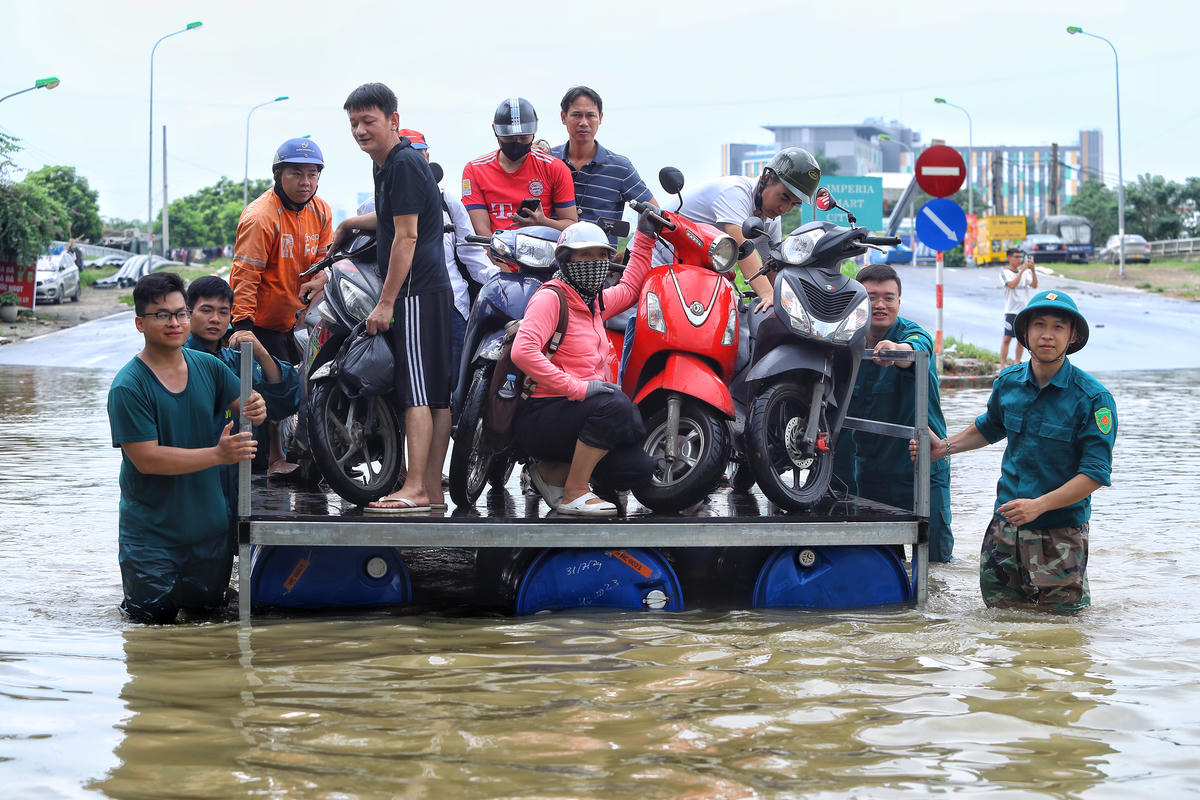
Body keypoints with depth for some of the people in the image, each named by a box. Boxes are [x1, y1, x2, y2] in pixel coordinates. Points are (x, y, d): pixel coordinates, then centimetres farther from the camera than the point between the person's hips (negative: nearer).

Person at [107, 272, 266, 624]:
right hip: (150, 527, -5)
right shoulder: (127, 387, -17)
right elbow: (147, 459, -23)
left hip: (208, 522, 5)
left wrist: (257, 409, -26)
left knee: (207, 605, 14)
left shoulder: (208, 367, -1)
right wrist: (218, 454, -30)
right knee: (153, 616, -2)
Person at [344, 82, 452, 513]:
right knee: (436, 395, 7)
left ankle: (415, 489, -13)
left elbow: (406, 236, -16)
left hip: (416, 292, -10)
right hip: (432, 289, 10)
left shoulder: (403, 163, -12)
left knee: (417, 393, -11)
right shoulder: (389, 164, 19)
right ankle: (432, 491, 8)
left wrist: (386, 303, -16)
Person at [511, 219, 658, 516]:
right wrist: (576, 387, -29)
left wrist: (644, 235, 28)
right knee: (616, 405, -34)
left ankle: (552, 472, 10)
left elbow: (629, 288, 36)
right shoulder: (550, 298, -10)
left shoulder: (595, 301, 16)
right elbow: (523, 351, -26)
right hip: (539, 417, -8)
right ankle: (574, 495, -21)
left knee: (639, 468, -12)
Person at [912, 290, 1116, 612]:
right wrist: (946, 447, 12)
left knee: (1060, 610, 2)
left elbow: (1096, 473, -18)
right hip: (1005, 523, 4)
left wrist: (1039, 505, -26)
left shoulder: (1093, 398, -14)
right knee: (998, 604, 13)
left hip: (1061, 529, -4)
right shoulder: (1009, 382, 1)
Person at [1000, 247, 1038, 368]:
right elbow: (1012, 285, -21)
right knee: (1007, 338, -9)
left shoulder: (1025, 272, 9)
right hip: (1011, 311, -5)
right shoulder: (1005, 272, -4)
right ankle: (1003, 365, -8)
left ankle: (1017, 363, 16)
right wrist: (1022, 270, -22)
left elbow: (1034, 285, -2)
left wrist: (1033, 270, -14)